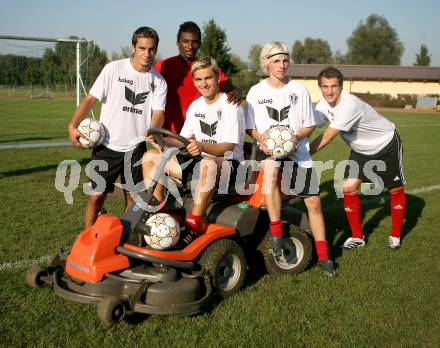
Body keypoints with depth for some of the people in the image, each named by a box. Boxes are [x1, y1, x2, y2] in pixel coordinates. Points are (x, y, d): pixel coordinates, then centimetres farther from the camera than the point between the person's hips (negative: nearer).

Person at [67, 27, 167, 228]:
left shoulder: (158, 81, 4)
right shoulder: (114, 69, -3)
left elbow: (158, 113, -4)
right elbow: (91, 99, -3)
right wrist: (72, 126, -15)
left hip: (136, 148, 2)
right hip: (107, 145, -2)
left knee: (133, 197, 8)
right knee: (96, 196, -3)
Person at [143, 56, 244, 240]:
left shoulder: (230, 105, -10)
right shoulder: (195, 106, 13)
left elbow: (229, 147, -20)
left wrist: (203, 146, -39)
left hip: (228, 163, -7)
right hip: (199, 160, 8)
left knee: (207, 163, -44)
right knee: (150, 156, -3)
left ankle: (194, 224, -37)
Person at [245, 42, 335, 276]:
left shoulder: (299, 90, 5)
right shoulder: (256, 91, 4)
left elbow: (309, 126, 8)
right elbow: (249, 127, 6)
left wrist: (296, 137, -13)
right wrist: (260, 137, -15)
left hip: (298, 151, 2)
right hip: (269, 149, -2)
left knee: (313, 201, -2)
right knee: (271, 170, -37)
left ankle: (323, 256, 14)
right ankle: (276, 234, -27)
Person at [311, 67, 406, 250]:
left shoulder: (349, 104, -37)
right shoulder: (324, 104, -14)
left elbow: (327, 138, -37)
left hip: (387, 144, -6)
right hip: (361, 150, 6)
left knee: (396, 190, 6)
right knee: (348, 188, -6)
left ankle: (395, 235, 25)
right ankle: (357, 237, 9)